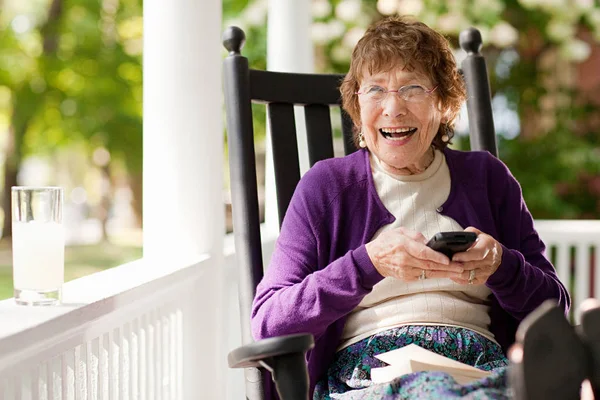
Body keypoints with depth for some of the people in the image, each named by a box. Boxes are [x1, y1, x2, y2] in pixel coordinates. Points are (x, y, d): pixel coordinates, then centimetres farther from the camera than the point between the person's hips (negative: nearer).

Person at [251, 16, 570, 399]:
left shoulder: (486, 176, 17)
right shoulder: (326, 184, 10)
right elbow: (268, 322, -2)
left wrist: (501, 266, -8)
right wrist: (369, 262, -15)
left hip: (482, 362, 2)